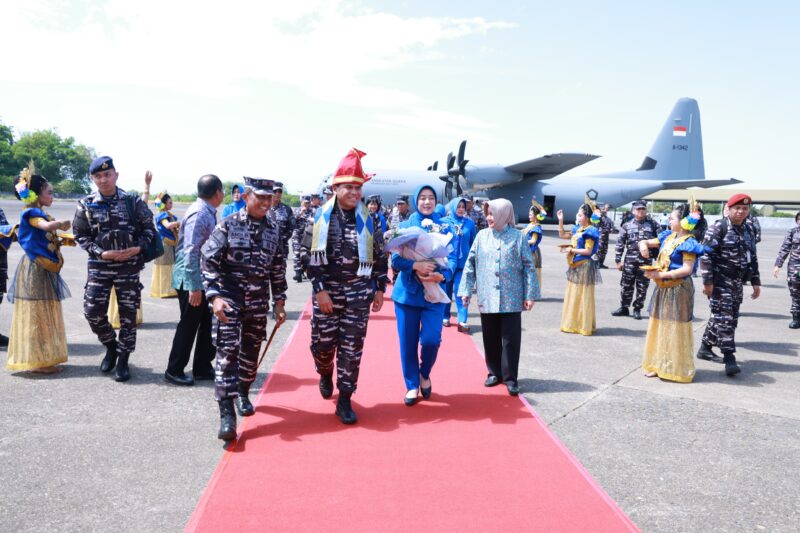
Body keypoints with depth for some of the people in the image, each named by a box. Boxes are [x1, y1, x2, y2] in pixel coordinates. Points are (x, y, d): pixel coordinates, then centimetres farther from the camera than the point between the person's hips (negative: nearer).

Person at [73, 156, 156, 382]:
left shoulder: (133, 202, -1)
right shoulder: (87, 205, 0)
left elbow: (149, 228, 5)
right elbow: (80, 236, 3)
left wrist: (138, 248, -12)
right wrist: (101, 253, -11)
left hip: (129, 265, -1)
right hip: (99, 266, 1)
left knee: (128, 313, 4)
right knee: (93, 311, -4)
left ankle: (123, 359, 18)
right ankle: (111, 345, 25)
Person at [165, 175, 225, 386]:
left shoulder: (208, 212, 10)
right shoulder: (199, 214, -20)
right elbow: (190, 252, -24)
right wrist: (194, 286, -26)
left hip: (203, 278, 9)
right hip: (191, 280, -9)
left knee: (208, 323, 14)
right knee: (189, 325, 1)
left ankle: (202, 368, 25)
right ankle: (174, 371, 14)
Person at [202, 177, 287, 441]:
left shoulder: (273, 229, 5)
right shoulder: (228, 225, -7)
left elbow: (278, 269, 12)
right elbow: (209, 262, -9)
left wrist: (279, 302, 12)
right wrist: (215, 296, -19)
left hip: (258, 303, 4)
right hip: (229, 299, -4)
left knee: (251, 351, 13)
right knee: (227, 351, -10)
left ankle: (243, 394, 36)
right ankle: (227, 413, -10)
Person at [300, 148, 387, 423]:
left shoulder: (369, 220, 2)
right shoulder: (320, 217, -2)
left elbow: (379, 256, 7)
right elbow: (307, 255, -4)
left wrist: (379, 289, 4)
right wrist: (320, 289, -10)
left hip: (358, 294, 1)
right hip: (326, 292, 0)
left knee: (352, 347, 1)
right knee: (323, 343, 7)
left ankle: (345, 399, 12)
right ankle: (325, 374, 40)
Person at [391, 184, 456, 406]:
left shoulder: (445, 227, 5)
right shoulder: (404, 226, 4)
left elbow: (452, 258, -3)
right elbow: (396, 259, -5)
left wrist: (443, 275, -24)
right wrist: (416, 265, -24)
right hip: (408, 291, 0)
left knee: (431, 339, -9)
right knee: (408, 342, 4)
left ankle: (425, 375, 22)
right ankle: (412, 385, 22)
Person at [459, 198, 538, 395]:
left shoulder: (519, 237, -2)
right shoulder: (482, 236, 5)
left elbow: (529, 267, -2)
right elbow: (471, 264, 7)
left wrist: (530, 295, -6)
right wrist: (466, 290, 3)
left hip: (511, 299, -2)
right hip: (487, 298, 3)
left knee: (511, 339, 1)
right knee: (490, 338, 11)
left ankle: (510, 377, 10)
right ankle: (494, 372, 25)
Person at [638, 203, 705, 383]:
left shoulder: (688, 243, -15)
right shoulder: (667, 236, 8)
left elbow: (687, 269, -22)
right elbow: (645, 242, 17)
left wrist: (660, 275, -24)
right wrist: (643, 245, -8)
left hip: (678, 289, -8)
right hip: (663, 287, 8)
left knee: (674, 329, -2)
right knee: (659, 326, 14)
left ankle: (676, 368, 9)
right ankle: (658, 364, 24)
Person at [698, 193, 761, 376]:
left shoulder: (749, 230, 13)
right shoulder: (718, 228, -9)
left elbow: (752, 258, 20)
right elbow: (706, 255, -14)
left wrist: (755, 282, 15)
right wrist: (707, 281, -18)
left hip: (737, 283, 8)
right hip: (720, 282, -8)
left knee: (731, 319, 13)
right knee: (724, 318, -10)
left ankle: (705, 348, 26)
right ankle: (729, 359, -9)